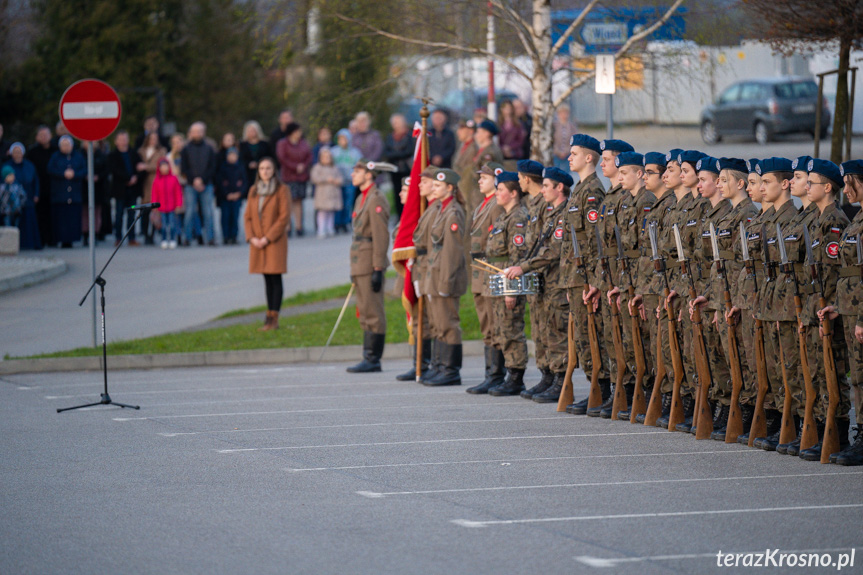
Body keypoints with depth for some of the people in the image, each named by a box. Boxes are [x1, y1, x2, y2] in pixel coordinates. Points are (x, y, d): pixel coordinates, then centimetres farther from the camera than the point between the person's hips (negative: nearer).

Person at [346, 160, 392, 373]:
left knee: (373, 313, -7)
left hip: (371, 264, -10)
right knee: (365, 314, 11)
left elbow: (381, 236, -17)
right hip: (360, 264, 10)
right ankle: (368, 358, 14)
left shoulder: (376, 200, -13)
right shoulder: (362, 199, 18)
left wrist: (378, 270, -20)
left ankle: (373, 359, -6)